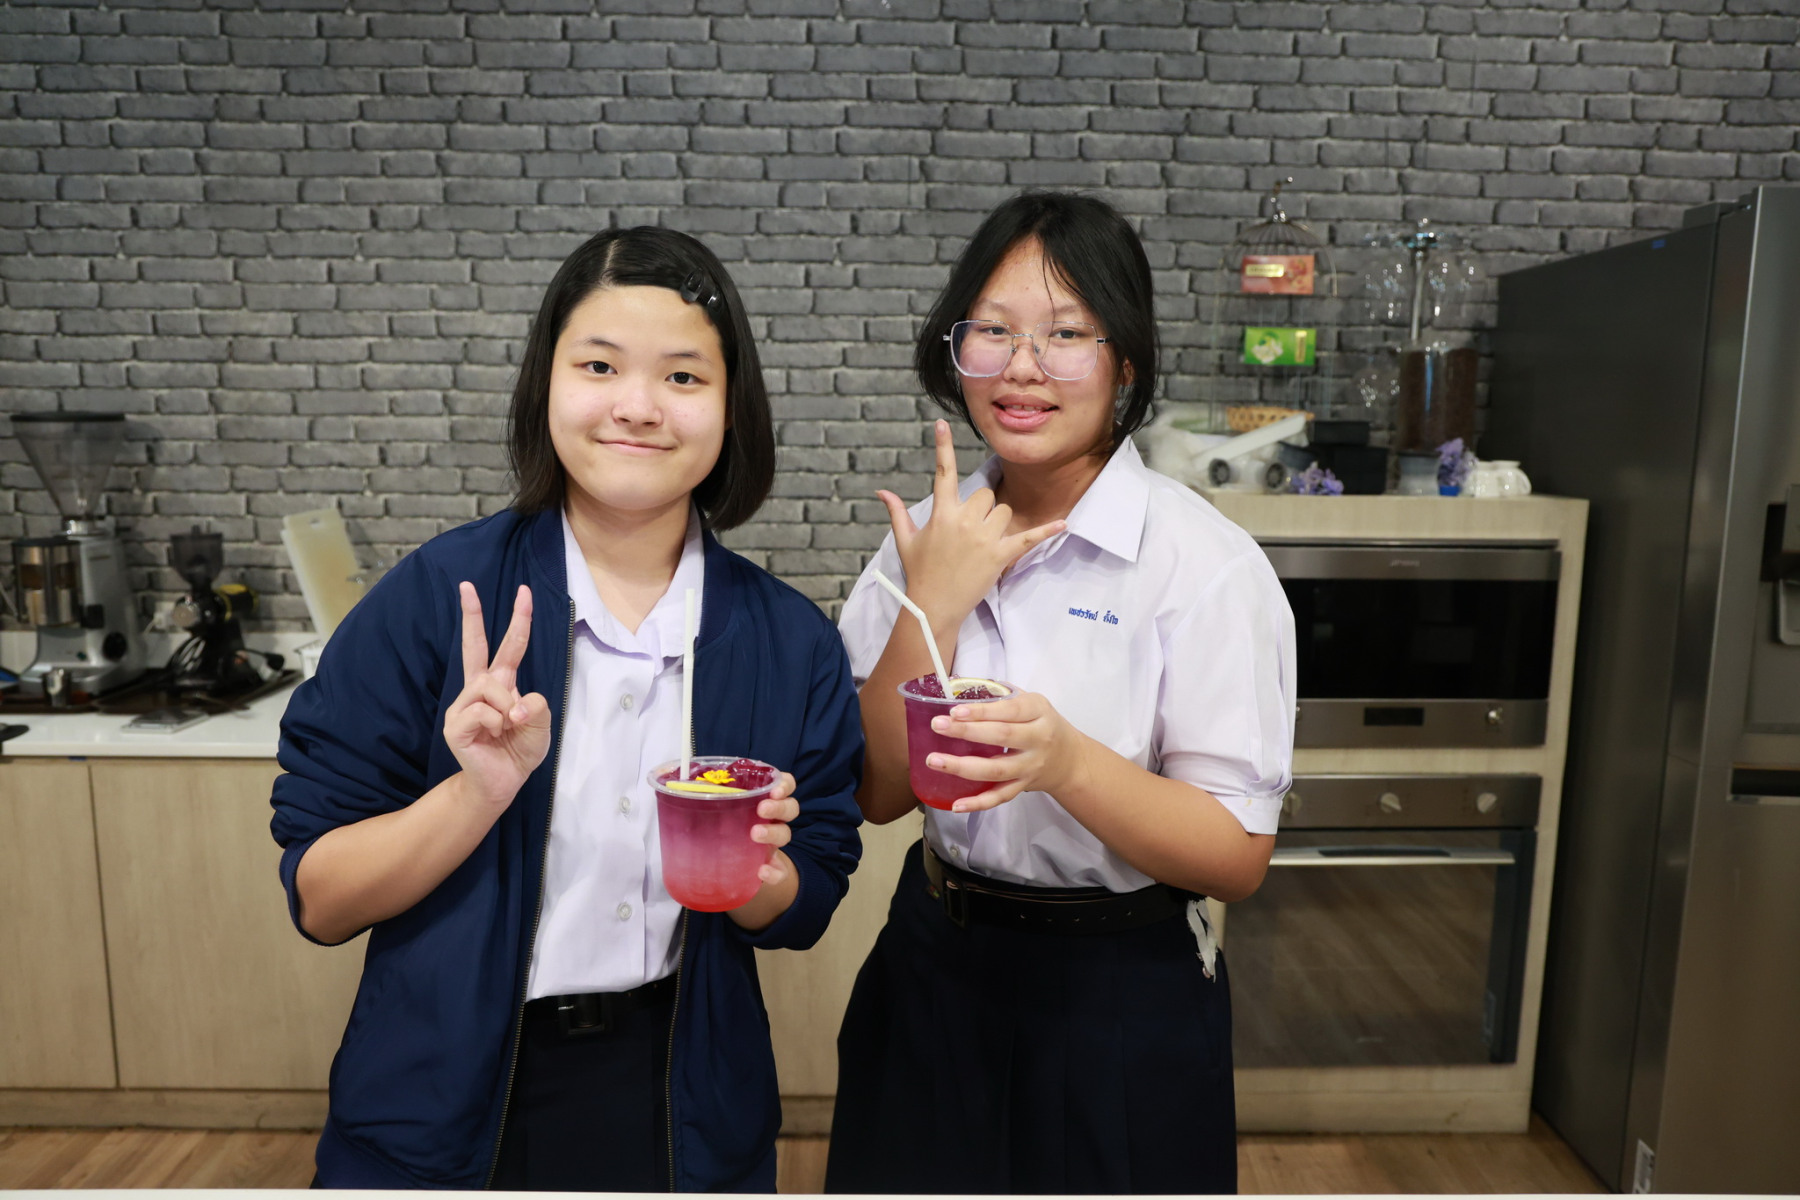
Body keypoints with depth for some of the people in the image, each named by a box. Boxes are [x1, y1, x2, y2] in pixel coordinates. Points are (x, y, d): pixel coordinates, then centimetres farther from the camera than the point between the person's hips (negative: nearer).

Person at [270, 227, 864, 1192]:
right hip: (446, 1112, -1)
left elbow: (803, 912, 0)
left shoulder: (790, 639, -9)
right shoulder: (437, 597, -14)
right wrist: (480, 792, -27)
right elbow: (318, 899, -11)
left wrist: (758, 878, -20)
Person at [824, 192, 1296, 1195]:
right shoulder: (930, 537, -2)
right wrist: (933, 605, -19)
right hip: (933, 970, 4)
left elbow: (1238, 857, -16)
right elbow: (877, 792, -6)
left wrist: (1067, 762, -33)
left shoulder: (1207, 564, -16)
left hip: (1123, 997, -4)